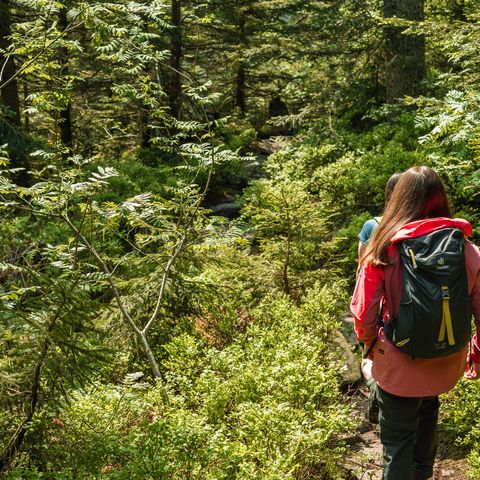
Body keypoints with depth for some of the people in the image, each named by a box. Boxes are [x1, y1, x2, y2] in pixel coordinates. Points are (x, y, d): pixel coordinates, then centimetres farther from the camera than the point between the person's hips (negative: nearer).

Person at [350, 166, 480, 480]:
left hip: (399, 368, -3)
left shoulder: (386, 250, -16)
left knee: (397, 443, 15)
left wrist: (370, 342, 7)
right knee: (427, 410, 33)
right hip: (446, 367, 4)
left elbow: (363, 313, -15)